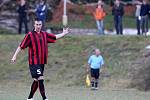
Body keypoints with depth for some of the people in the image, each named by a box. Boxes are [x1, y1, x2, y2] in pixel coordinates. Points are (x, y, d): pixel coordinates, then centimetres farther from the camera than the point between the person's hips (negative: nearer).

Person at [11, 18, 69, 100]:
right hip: (34, 62, -6)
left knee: (36, 80, 11)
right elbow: (21, 46, -8)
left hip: (42, 62, 6)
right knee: (40, 79, -12)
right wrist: (15, 56, -11)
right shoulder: (30, 35, -7)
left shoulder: (44, 34, 10)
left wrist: (64, 33, 22)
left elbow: (55, 37, 24)